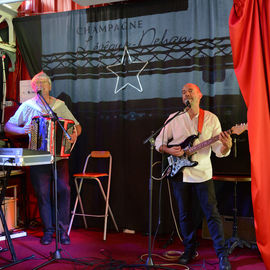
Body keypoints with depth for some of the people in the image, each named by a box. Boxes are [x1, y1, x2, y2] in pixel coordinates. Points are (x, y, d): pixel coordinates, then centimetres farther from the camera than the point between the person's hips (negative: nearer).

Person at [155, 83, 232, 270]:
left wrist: (226, 146, -25)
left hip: (202, 174, -2)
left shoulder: (211, 119, 0)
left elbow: (219, 151, -2)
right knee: (185, 215, 12)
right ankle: (190, 250, 28)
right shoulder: (173, 119, 4)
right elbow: (159, 143, 9)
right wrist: (169, 150, -11)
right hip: (179, 173, 2)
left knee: (212, 214, -2)